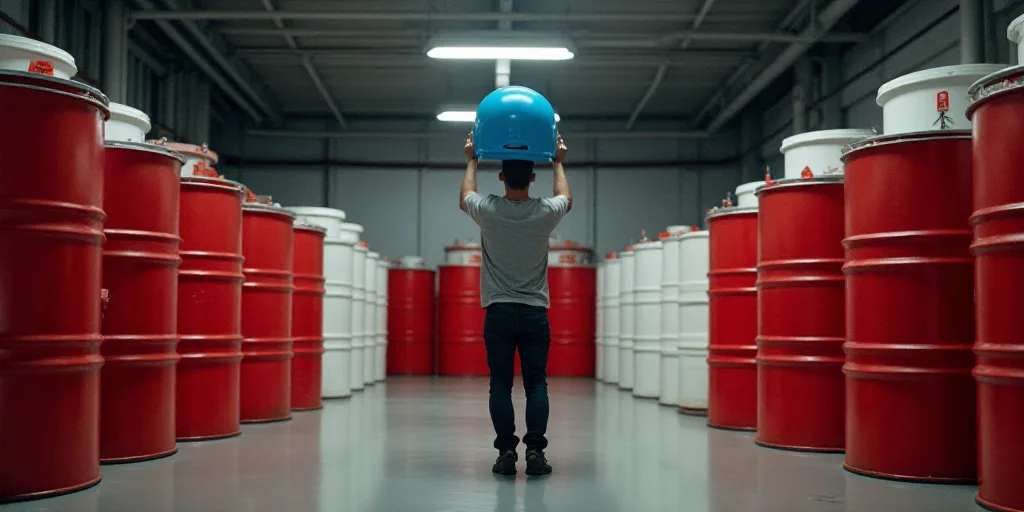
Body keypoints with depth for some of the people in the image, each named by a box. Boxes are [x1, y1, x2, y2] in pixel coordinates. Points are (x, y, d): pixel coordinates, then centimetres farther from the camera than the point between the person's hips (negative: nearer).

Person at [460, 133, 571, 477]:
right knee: (536, 385, 4)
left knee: (500, 385, 5)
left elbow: (464, 198, 18)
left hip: (499, 313, 0)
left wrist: (471, 161, 29)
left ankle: (506, 452, 1)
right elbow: (566, 199, 20)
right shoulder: (546, 212, -7)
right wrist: (558, 162, 32)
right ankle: (535, 452, -3)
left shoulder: (487, 210, -8)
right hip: (535, 313, 0)